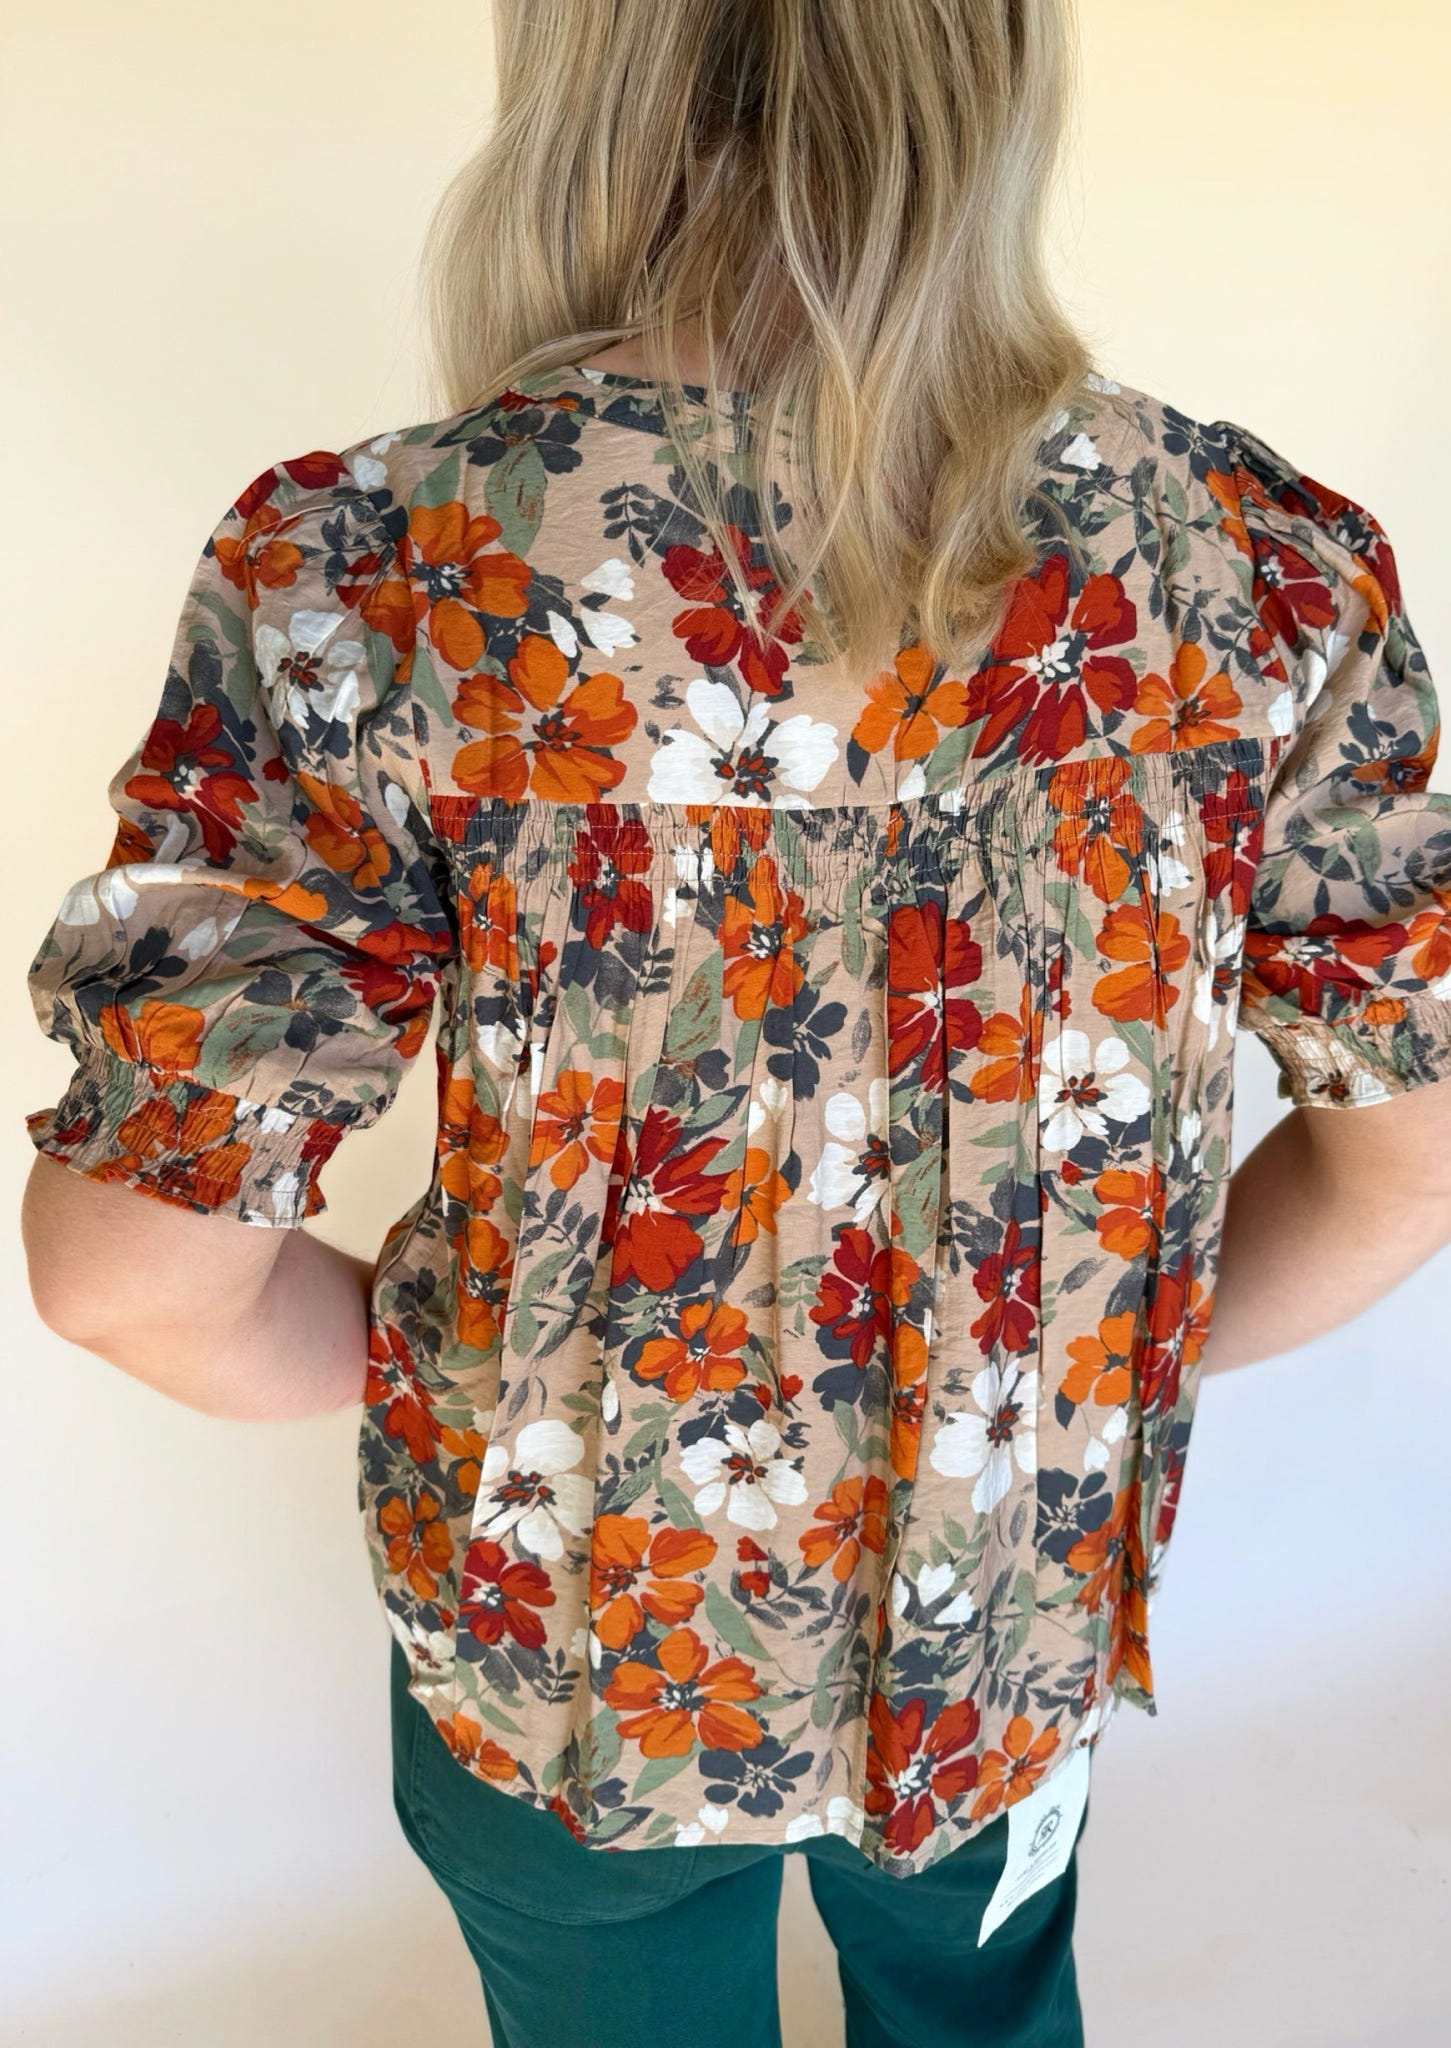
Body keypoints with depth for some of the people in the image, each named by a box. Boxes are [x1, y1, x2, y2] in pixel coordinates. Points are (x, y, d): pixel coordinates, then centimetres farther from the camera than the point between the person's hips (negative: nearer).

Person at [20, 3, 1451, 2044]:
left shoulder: (376, 573, -27)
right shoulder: (1267, 559, -18)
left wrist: (422, 1368, -3)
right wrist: (1096, 1368, 5)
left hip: (570, 1659, -1)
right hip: (1028, 1639, 2)